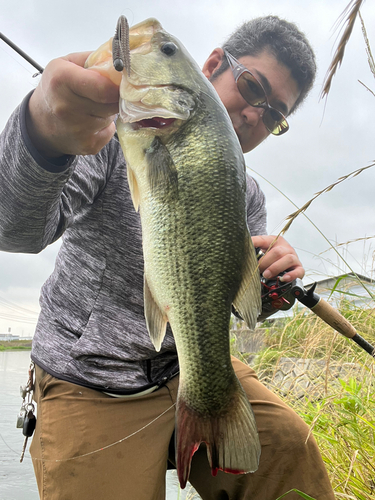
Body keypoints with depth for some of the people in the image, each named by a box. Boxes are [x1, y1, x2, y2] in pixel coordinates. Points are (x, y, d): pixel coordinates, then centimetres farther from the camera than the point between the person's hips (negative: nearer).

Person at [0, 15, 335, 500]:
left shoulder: (247, 197, 5)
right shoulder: (118, 130, -12)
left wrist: (272, 284, -17)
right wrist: (44, 132, -49)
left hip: (193, 366, 4)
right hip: (91, 386, -3)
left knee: (288, 446, -15)